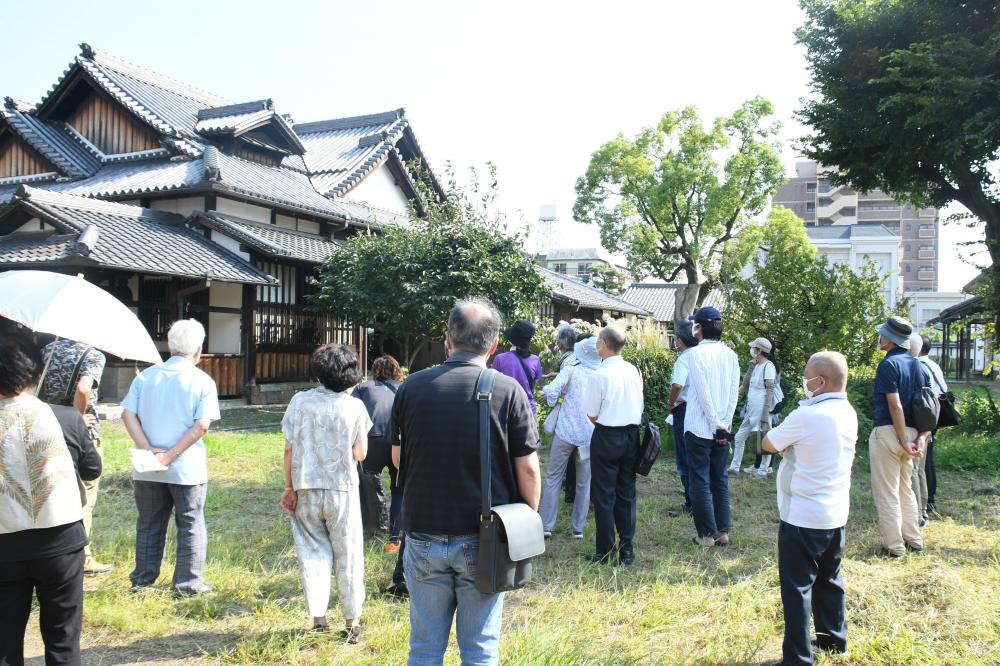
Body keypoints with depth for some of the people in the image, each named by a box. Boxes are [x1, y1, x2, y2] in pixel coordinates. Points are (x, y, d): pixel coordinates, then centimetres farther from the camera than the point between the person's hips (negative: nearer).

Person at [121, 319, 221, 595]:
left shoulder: (146, 376, 3)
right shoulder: (203, 382, -8)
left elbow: (128, 415, -5)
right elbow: (201, 426, -17)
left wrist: (148, 450, -11)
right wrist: (170, 456, -15)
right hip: (187, 468, -3)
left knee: (149, 524, 17)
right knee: (190, 526, 9)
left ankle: (143, 579, 29)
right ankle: (189, 582, 13)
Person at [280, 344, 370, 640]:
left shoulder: (299, 401, -2)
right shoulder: (355, 407, -7)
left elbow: (288, 449, -2)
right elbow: (360, 454, -5)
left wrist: (289, 487, 5)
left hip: (305, 490, 2)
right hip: (342, 491, -1)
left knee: (313, 552, 12)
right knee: (347, 556, 10)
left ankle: (318, 619, 12)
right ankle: (351, 621, 18)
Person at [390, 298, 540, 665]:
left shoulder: (411, 387, -4)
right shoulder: (508, 390, -10)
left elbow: (398, 459, 7)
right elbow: (528, 468, -7)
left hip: (423, 535, 2)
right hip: (483, 540, -1)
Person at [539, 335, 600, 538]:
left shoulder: (570, 371, -8)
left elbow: (551, 391, -16)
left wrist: (553, 400, 5)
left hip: (566, 432, -2)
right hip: (590, 436, 2)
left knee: (553, 478, 10)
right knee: (584, 483, 12)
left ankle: (546, 524, 11)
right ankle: (578, 527, 17)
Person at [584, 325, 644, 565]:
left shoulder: (599, 375, -16)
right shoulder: (634, 371, 1)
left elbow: (592, 415, -9)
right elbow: (640, 407, 10)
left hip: (606, 437, -6)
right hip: (632, 435, 6)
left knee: (604, 496, 4)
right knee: (627, 494, 13)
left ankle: (606, 553, 10)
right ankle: (627, 551, 19)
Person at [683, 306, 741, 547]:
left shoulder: (697, 353, -13)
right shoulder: (730, 354, 4)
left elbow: (703, 393, -16)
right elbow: (734, 393, 1)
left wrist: (717, 425, -10)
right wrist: (724, 424, 0)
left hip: (700, 428, -5)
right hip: (723, 428, 5)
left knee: (700, 482, 3)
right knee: (720, 480, 14)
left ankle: (707, 534, 8)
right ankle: (723, 531, 18)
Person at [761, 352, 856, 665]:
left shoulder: (805, 417, -22)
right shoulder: (848, 413, 3)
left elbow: (768, 444, -9)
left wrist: (786, 447, 9)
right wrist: (793, 447, -1)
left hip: (803, 517, -8)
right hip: (835, 513, 8)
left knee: (797, 587, 2)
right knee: (828, 579, 22)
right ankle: (834, 639, 36)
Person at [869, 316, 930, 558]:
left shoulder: (888, 364, -15)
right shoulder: (917, 364, 9)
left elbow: (895, 406, -20)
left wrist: (904, 441, -16)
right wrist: (922, 437, 1)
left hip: (888, 432, -8)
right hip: (910, 432, 8)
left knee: (887, 492, 3)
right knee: (905, 488, 21)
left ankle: (894, 546, 9)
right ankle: (914, 539, 28)